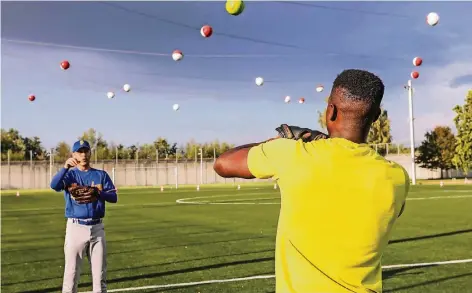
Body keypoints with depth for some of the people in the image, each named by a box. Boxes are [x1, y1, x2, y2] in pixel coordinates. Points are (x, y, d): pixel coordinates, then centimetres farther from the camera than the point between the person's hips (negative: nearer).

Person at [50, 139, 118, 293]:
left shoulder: (101, 175, 9)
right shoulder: (69, 174, 4)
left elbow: (114, 197, -1)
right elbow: (54, 185, -17)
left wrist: (98, 193, -20)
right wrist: (65, 167, -32)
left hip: (97, 227, 2)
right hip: (76, 227, -2)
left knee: (100, 271, 8)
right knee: (71, 271, -2)